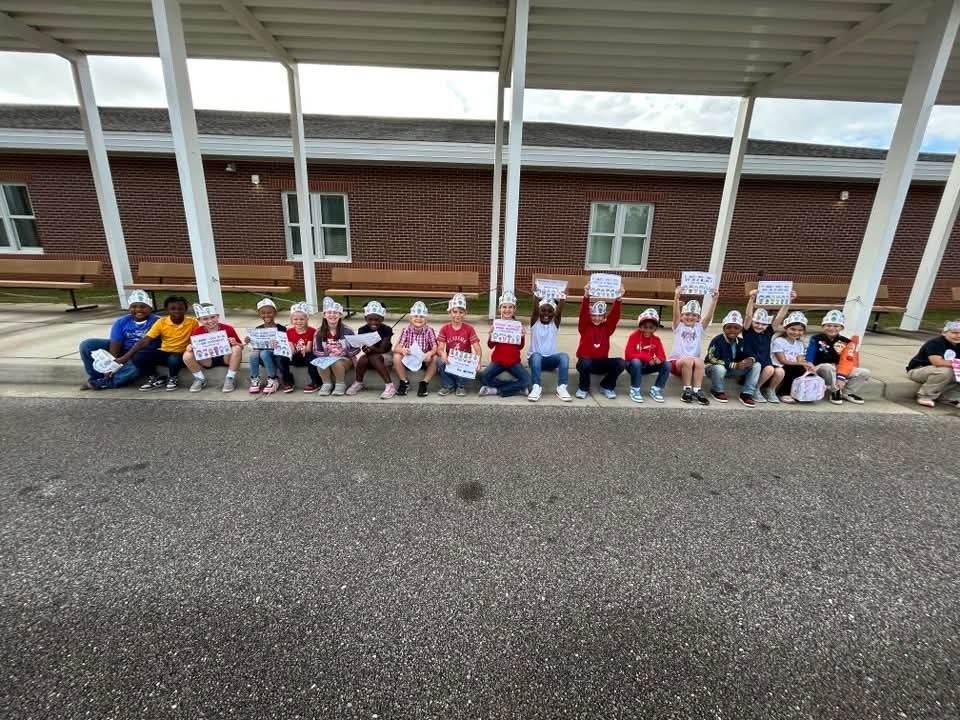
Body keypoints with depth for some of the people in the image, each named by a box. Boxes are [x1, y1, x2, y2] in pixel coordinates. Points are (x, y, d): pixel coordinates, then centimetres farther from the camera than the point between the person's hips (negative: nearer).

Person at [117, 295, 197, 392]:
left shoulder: (192, 322, -9)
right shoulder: (161, 322, -5)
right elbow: (145, 340, -7)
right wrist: (126, 356, -14)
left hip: (182, 354, -3)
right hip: (164, 352, 3)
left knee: (174, 359, -38)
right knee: (137, 357, -20)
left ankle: (173, 378, -1)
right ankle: (155, 378, 8)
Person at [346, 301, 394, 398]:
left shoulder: (387, 329, -17)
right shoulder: (362, 330, -9)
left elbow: (382, 349, -22)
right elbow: (364, 349, -12)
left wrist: (373, 349, -42)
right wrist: (366, 349, -37)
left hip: (385, 356, -3)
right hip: (369, 355, 3)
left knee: (374, 358, -34)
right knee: (363, 359, -30)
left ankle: (389, 384, -29)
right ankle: (358, 383, -5)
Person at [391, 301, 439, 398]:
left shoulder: (429, 330, -8)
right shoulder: (406, 330, -8)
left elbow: (435, 348, -14)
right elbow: (396, 348, -14)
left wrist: (430, 353, -39)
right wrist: (402, 350, -39)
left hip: (424, 360, 0)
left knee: (435, 358, -29)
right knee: (396, 356, -26)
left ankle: (424, 383, -13)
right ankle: (404, 382, -7)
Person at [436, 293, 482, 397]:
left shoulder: (469, 328, -6)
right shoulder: (444, 329, -4)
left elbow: (477, 348, -13)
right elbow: (440, 348, -11)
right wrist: (443, 354, -37)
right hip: (450, 361, 1)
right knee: (440, 361, -31)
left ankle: (461, 386, -2)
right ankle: (448, 385, -4)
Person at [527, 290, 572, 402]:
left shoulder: (555, 323, 5)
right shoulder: (535, 322, 2)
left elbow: (559, 311, -15)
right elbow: (535, 309, -19)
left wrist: (562, 299, -37)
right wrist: (536, 296, -39)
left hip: (551, 359, 2)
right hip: (535, 358, -2)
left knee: (564, 356, -29)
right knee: (536, 355, -36)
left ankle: (562, 387, -30)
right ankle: (536, 387, -36)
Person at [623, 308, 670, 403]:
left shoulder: (656, 339, 0)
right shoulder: (634, 336, -13)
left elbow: (662, 355, -5)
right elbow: (628, 354, -22)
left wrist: (659, 359, -31)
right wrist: (647, 357, -26)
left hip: (647, 366, 4)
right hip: (633, 365, -4)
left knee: (667, 365, -15)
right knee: (636, 362, -38)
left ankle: (655, 389, -4)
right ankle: (635, 390, -22)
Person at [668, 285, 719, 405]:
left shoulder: (699, 328, 14)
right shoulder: (679, 327, 7)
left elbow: (709, 316, -1)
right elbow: (676, 314, -10)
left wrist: (714, 300, -15)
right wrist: (676, 297, -26)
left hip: (694, 362, 2)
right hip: (676, 362, -2)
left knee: (699, 361, -31)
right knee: (688, 360, -34)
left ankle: (697, 390, -28)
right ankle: (687, 389, -22)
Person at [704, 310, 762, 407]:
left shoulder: (742, 342, 1)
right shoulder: (717, 341, -20)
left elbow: (750, 355, 6)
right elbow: (713, 359, -28)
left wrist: (750, 359, -22)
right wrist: (735, 365, -32)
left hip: (732, 370, 6)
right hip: (713, 368, -6)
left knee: (756, 365, -7)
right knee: (719, 368, -41)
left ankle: (747, 394, -8)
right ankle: (718, 391, -10)